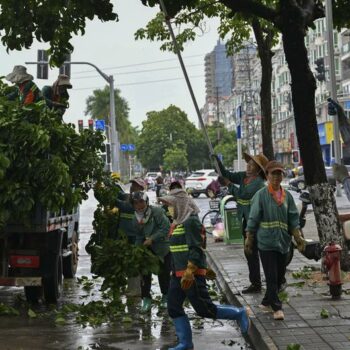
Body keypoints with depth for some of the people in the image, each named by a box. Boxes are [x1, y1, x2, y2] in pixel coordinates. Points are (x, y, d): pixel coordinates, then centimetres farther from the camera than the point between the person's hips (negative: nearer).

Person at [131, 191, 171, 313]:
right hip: (147, 248, 4)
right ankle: (146, 299, 6)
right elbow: (139, 236, 6)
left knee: (163, 273, 4)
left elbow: (166, 228, -25)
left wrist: (152, 238, -28)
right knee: (145, 273, -3)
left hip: (163, 247, -4)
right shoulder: (136, 218, -3)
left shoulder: (157, 212, -22)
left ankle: (165, 296, 24)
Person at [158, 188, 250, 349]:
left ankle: (239, 314, 12)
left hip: (192, 274, -10)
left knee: (204, 309, -4)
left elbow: (196, 249, -22)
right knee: (173, 308, 8)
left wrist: (189, 272, -26)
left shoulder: (191, 221, -15)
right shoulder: (178, 222, 14)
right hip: (178, 274, 10)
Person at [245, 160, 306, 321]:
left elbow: (293, 219, 9)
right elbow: (253, 219, -4)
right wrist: (249, 239, -5)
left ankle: (266, 302, 28)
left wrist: (298, 237, 0)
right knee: (271, 276, -5)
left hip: (283, 241, 5)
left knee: (280, 276, 12)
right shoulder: (261, 195, -6)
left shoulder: (287, 196, 8)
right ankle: (277, 308, 1)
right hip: (266, 241, -5)